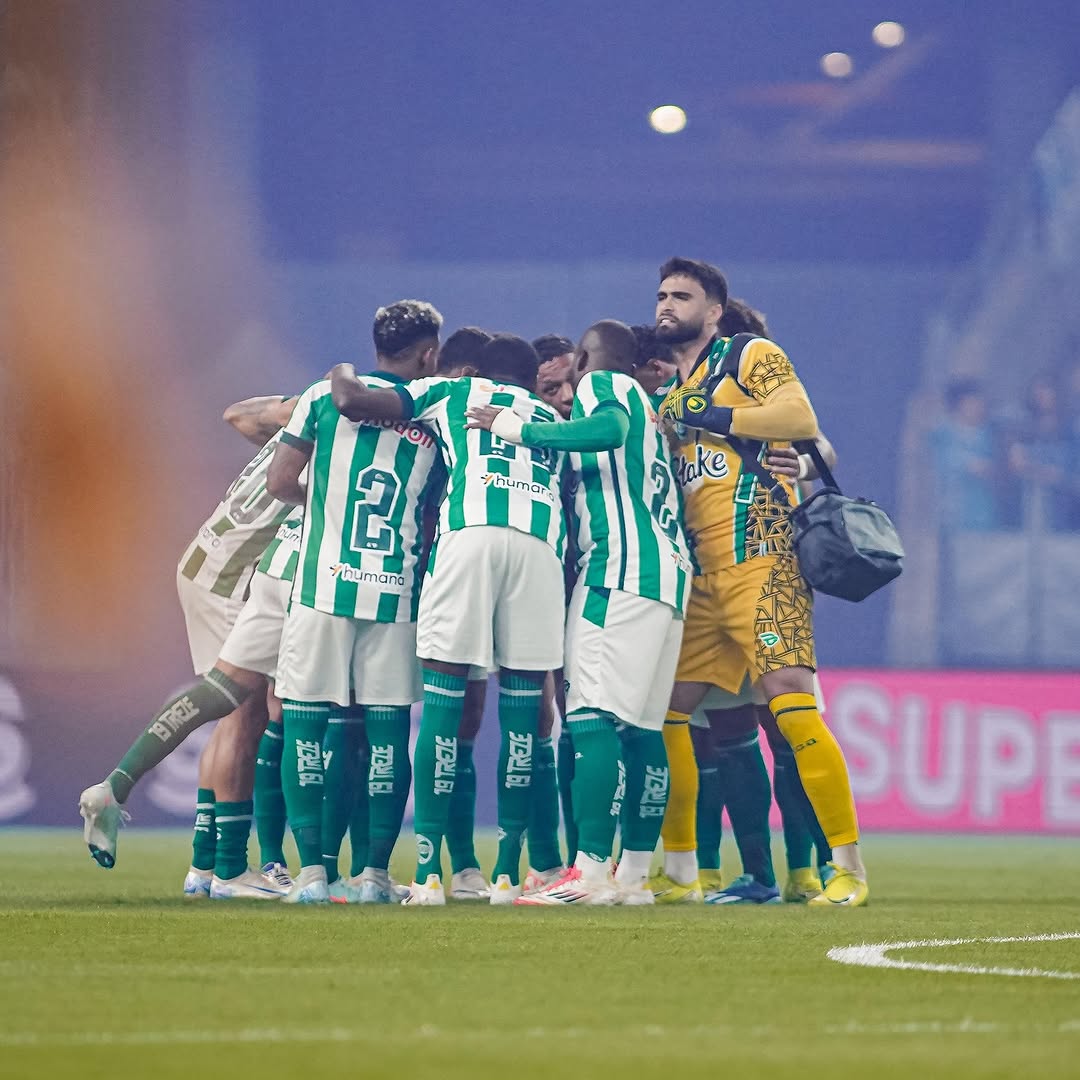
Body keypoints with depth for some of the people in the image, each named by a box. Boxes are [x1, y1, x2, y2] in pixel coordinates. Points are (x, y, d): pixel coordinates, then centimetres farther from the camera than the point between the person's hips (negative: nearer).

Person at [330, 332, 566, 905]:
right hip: (542, 543, 2)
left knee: (443, 703, 1)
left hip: (470, 535, -2)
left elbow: (352, 402, 18)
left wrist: (343, 376, 39)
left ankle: (429, 872, -3)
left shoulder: (451, 393, 26)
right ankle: (507, 872, 8)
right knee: (522, 710, 9)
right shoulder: (553, 421, 35)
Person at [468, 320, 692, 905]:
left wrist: (516, 429, -12)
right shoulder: (642, 405, 29)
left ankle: (591, 871, -19)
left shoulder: (601, 386, 3)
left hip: (622, 565, -9)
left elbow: (608, 430, -19)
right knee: (641, 727, 8)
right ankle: (634, 876, 7)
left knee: (594, 719, -13)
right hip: (670, 571, 9)